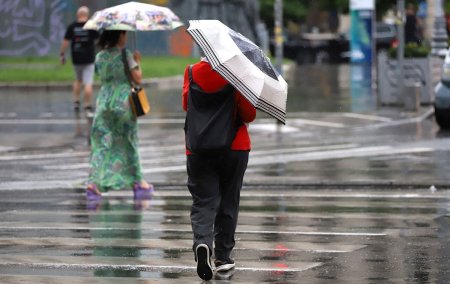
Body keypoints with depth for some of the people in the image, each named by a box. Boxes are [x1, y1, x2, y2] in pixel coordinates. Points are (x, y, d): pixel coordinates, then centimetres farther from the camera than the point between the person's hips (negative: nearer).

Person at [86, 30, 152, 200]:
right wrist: (137, 62, 7)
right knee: (129, 143, 10)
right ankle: (138, 183, 19)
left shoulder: (99, 57, 5)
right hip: (123, 102, -3)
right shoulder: (125, 55, -8)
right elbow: (138, 79, -9)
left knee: (101, 143, 1)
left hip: (104, 101, 3)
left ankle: (94, 182, -14)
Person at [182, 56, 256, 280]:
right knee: (228, 204, 12)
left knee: (203, 202, 2)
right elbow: (249, 114, -8)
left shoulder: (192, 72, -4)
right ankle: (223, 257, 16)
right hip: (235, 148, -1)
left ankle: (202, 242, -25)